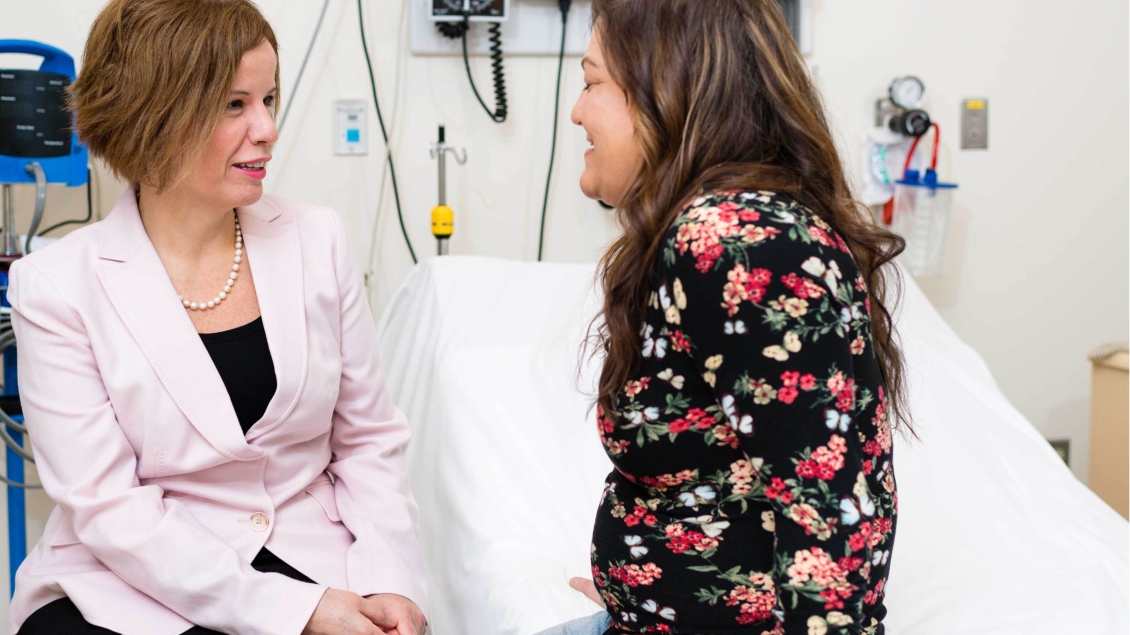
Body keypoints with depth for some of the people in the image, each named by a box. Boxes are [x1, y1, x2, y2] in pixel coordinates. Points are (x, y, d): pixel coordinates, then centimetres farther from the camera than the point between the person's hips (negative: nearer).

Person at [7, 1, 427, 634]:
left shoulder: (318, 240, 4)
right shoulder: (57, 285, -6)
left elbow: (369, 440, 8)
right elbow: (110, 508, -11)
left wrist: (390, 581, -9)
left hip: (306, 562, 2)